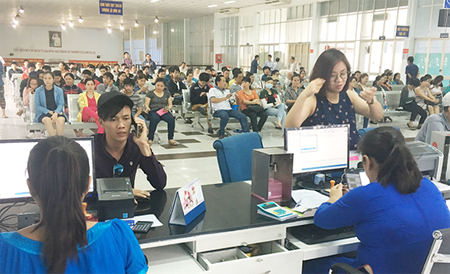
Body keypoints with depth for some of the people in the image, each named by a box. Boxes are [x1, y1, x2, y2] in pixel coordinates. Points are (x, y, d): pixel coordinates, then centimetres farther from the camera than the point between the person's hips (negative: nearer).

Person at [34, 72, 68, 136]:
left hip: (57, 112, 1)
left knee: (61, 119, -34)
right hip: (43, 113, 0)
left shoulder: (59, 90, 7)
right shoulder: (38, 91, 5)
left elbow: (61, 104, 2)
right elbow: (37, 106, 2)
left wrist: (55, 113, -18)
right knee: (47, 120, -35)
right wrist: (49, 112, -11)